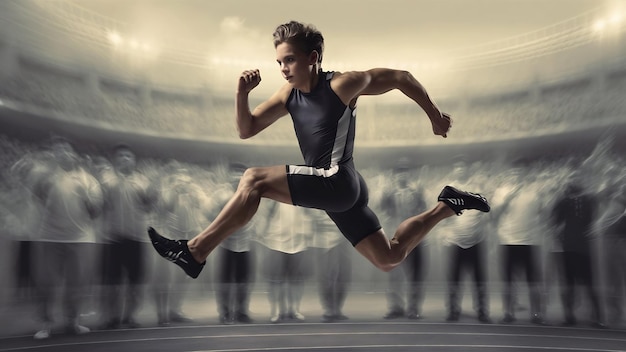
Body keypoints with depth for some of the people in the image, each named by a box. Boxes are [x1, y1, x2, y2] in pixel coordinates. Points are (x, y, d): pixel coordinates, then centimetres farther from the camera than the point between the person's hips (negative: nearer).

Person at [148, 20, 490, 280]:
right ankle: (446, 206, 30)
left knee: (253, 179, -20)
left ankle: (195, 253, -14)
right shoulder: (289, 94, 9)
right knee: (389, 259, 18)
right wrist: (242, 93, -10)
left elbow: (401, 77, 0)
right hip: (332, 189, 9)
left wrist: (435, 116, 8)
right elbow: (246, 130, 8)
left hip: (338, 181, -9)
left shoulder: (342, 85, -9)